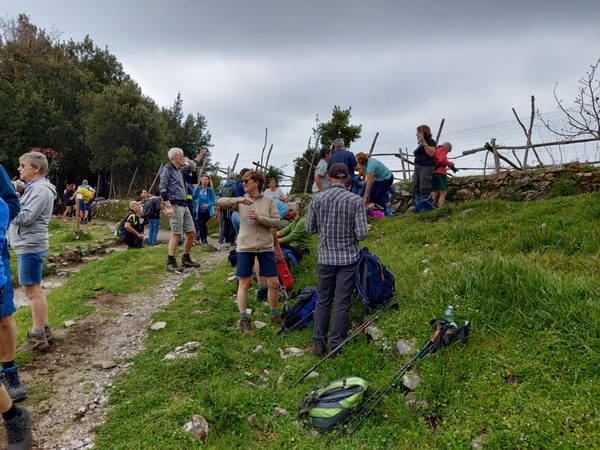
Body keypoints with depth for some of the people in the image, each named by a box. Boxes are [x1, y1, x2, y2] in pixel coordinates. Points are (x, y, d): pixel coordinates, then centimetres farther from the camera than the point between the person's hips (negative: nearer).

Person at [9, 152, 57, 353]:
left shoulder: (40, 190, -15)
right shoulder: (34, 188, 17)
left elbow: (25, 217, -21)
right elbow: (22, 214, 18)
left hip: (30, 247, -10)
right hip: (28, 245, 10)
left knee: (32, 290, -5)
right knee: (34, 289, 15)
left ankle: (37, 336, 3)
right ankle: (43, 329, 25)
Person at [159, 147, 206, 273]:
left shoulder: (180, 172, 19)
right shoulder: (167, 169, -4)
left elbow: (194, 181, 28)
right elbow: (162, 188, -12)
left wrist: (193, 168, 13)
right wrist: (168, 206, -21)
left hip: (184, 205, 8)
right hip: (174, 205, -8)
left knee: (191, 232, 8)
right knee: (176, 234, -10)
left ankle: (186, 259, 20)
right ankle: (170, 262, -4)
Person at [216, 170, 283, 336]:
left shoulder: (269, 201, 1)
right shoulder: (240, 202, 2)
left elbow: (277, 222, -5)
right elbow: (219, 202, -8)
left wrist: (259, 218, -19)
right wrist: (238, 200, -20)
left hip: (266, 247, 0)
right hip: (245, 247, 0)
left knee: (274, 283, 5)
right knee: (244, 284, 6)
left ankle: (275, 314, 28)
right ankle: (244, 320, 20)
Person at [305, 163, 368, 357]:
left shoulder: (317, 199, -4)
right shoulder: (355, 200, -9)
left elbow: (309, 229, 3)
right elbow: (361, 234, -11)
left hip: (325, 257, 2)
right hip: (348, 258, -2)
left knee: (322, 301, 12)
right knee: (342, 303, 6)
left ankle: (319, 344, 19)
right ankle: (335, 346, 12)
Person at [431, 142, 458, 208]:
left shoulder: (435, 150, 27)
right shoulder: (443, 149, 2)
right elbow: (442, 160, -15)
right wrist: (451, 164, -3)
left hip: (432, 172, 7)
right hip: (439, 172, -7)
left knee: (434, 194, 4)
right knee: (443, 193, -7)